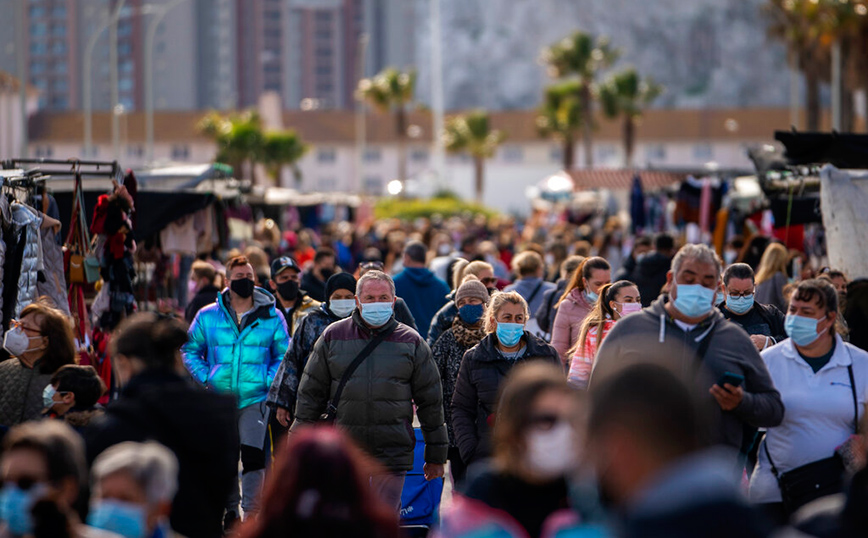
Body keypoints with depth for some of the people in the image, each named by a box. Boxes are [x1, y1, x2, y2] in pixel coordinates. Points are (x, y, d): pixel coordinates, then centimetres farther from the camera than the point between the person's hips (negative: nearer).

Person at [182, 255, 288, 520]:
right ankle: (229, 511, 24)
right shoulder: (208, 316, 4)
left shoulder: (271, 317, 3)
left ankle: (252, 513, -7)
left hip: (256, 398, -2)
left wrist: (269, 381, -4)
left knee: (253, 456, -12)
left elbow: (284, 356, 10)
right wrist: (204, 377, -2)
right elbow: (190, 350, 13)